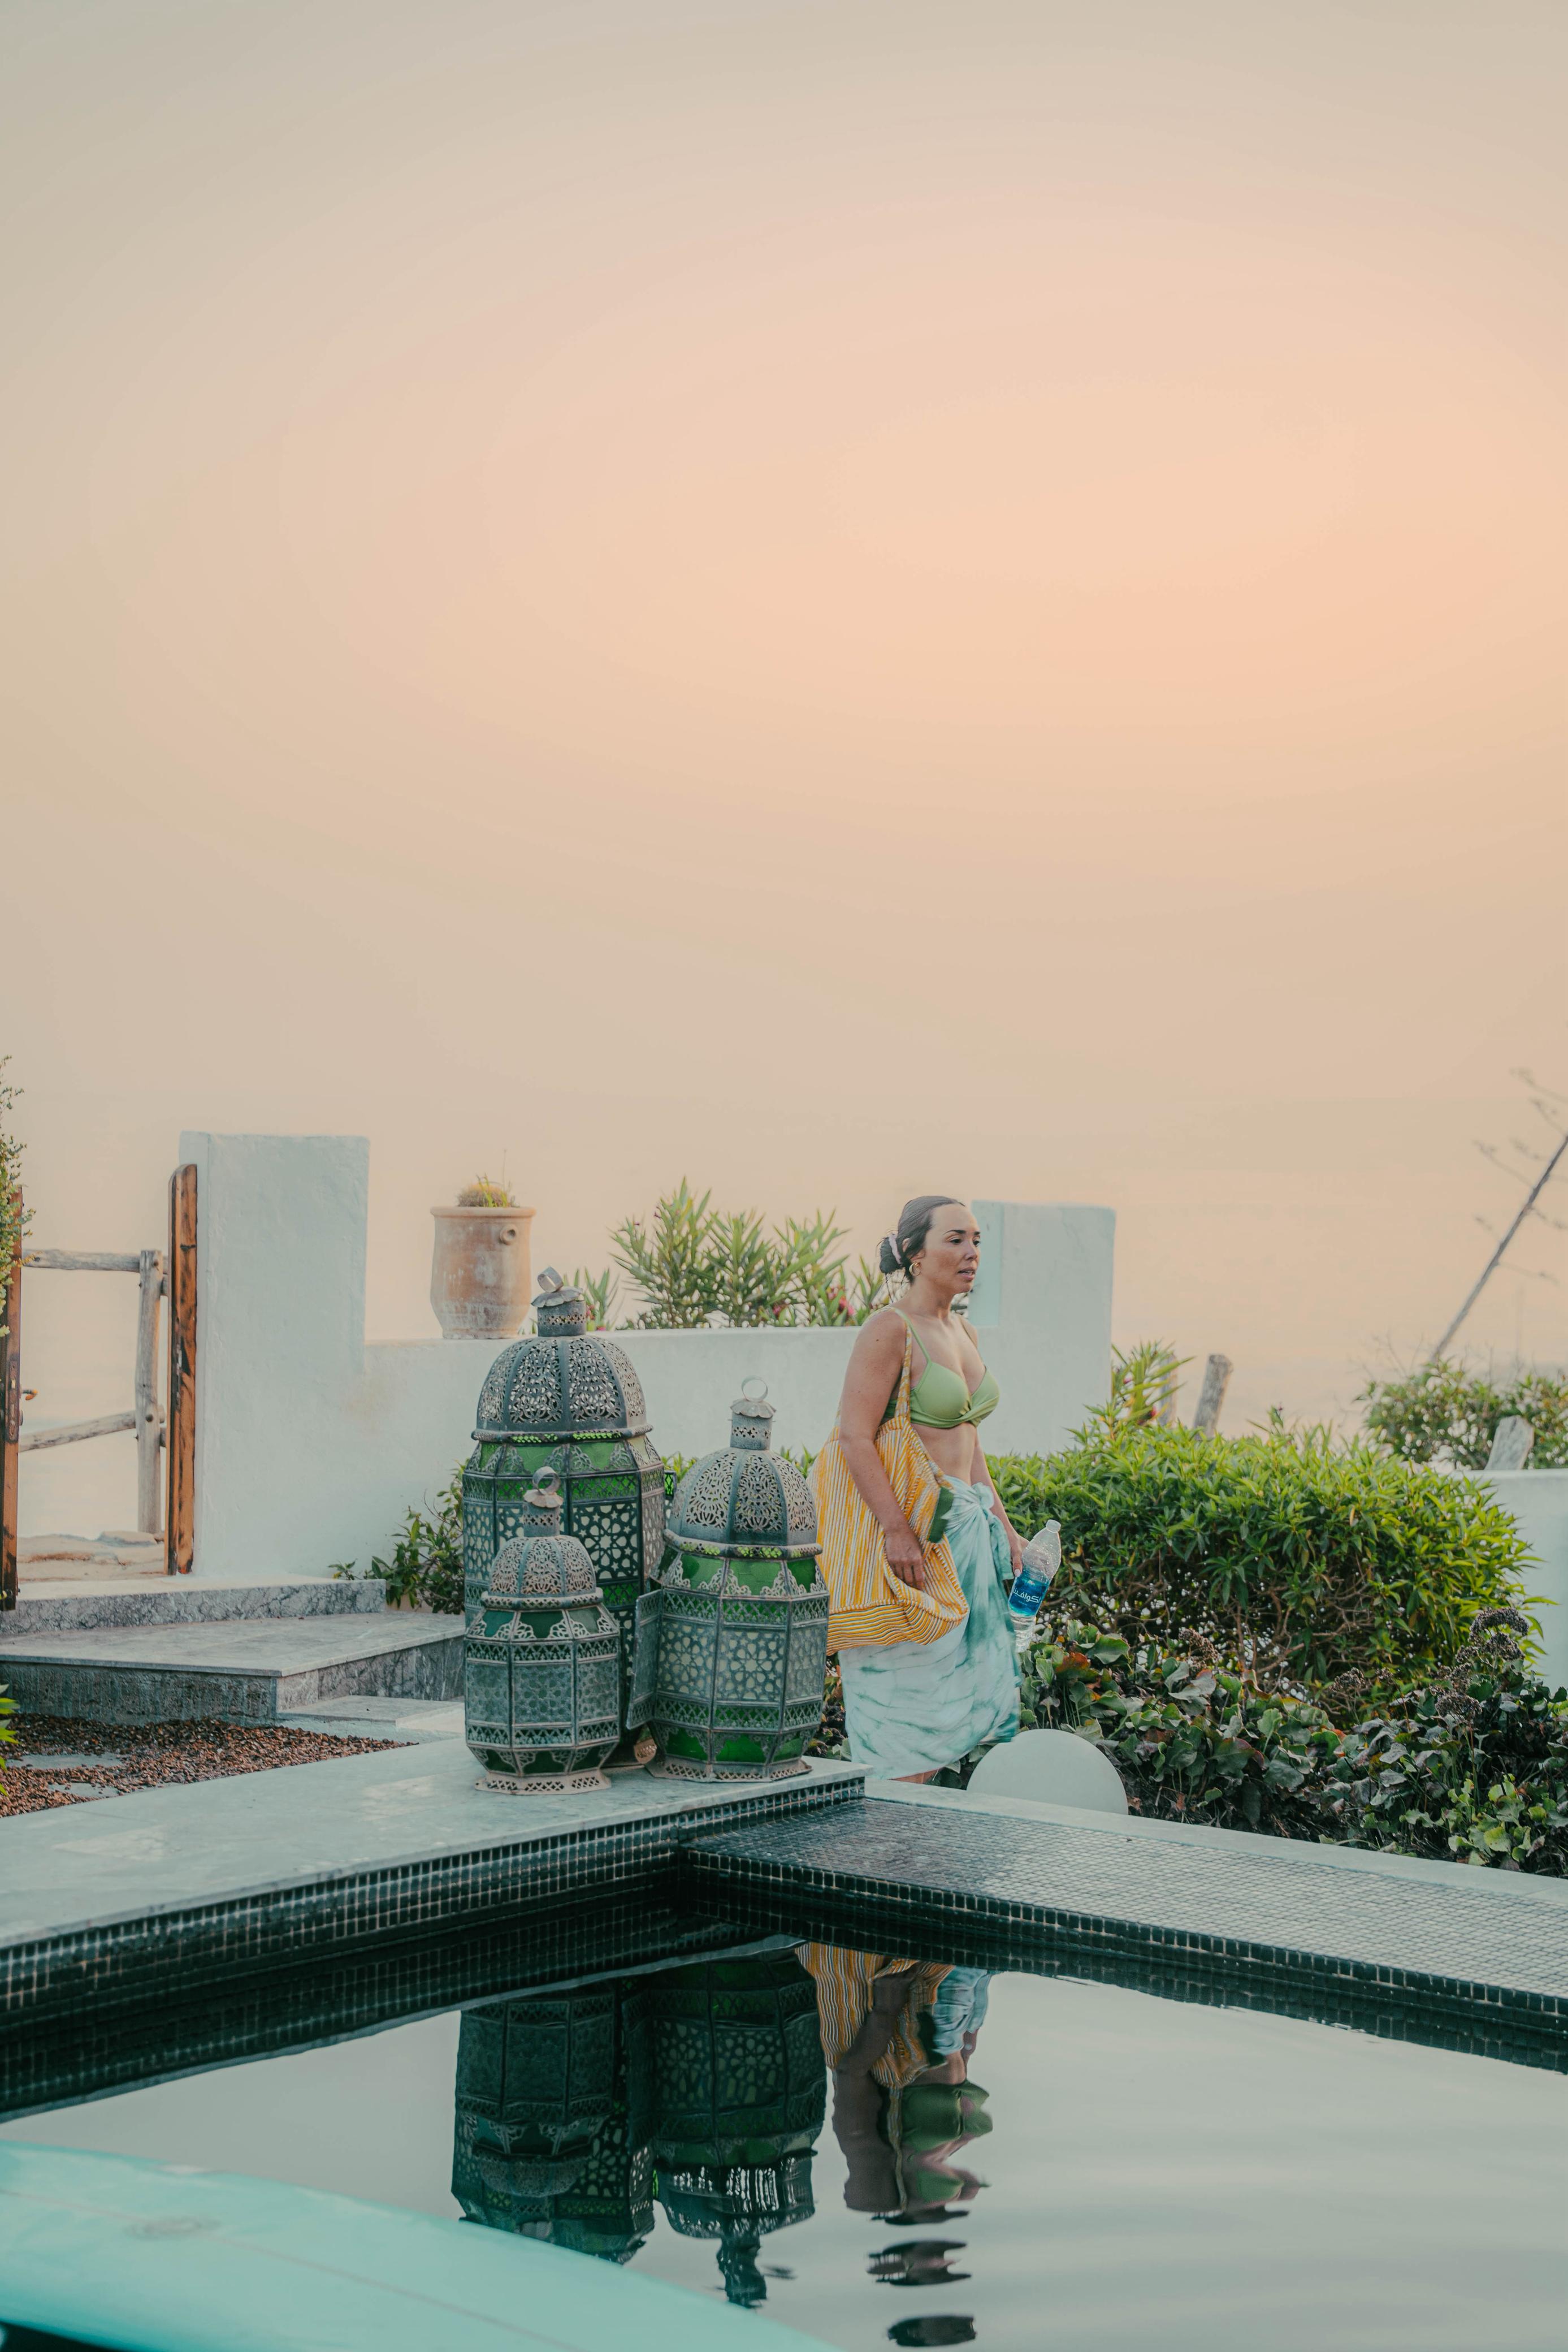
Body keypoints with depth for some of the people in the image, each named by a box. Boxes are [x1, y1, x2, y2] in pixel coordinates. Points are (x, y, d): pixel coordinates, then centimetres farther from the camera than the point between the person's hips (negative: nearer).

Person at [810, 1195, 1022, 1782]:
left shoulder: (960, 1332, 15)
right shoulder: (889, 1331, -12)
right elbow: (855, 1439, -18)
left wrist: (1003, 1528, 17)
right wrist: (897, 1531, -24)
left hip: (963, 1531, 9)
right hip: (907, 1530, -9)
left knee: (961, 1692, 9)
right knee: (908, 1696, -6)